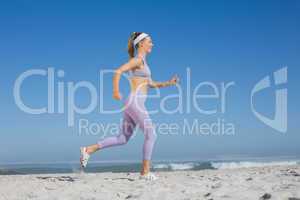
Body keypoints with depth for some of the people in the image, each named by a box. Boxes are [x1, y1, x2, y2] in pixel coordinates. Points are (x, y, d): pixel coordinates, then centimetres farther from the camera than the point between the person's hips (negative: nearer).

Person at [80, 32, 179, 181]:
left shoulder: (141, 62, 22)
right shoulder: (137, 59, -8)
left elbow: (151, 84, 26)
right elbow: (118, 71, -20)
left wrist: (169, 83, 16)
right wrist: (116, 91, -27)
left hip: (133, 104, 10)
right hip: (135, 103, -10)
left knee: (122, 139, 11)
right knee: (151, 135, -4)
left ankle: (88, 150, 10)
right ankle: (145, 171, 1)